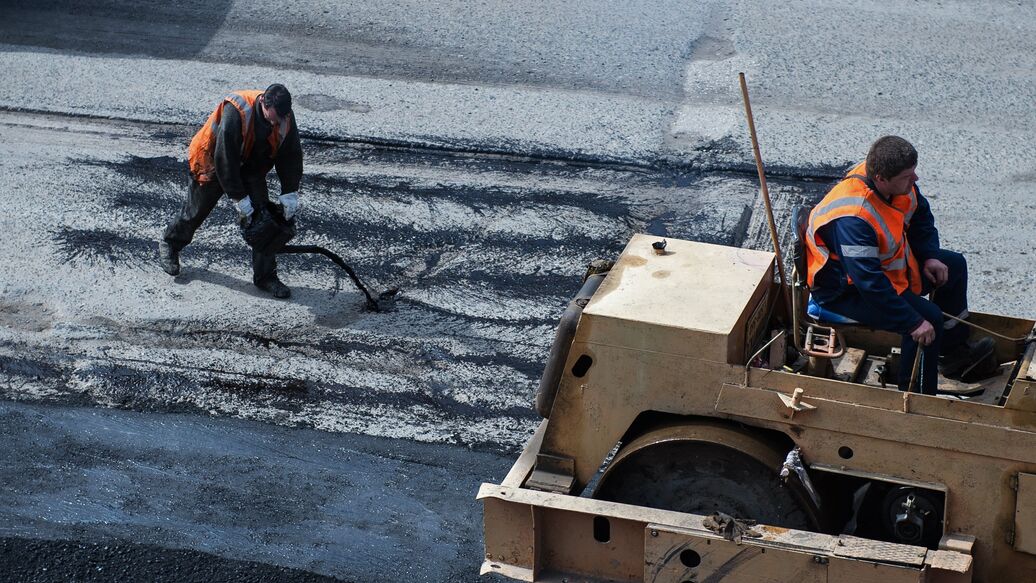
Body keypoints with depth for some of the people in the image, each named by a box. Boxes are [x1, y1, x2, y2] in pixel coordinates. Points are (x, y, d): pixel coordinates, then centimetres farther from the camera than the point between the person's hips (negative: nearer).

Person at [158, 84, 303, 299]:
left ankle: (264, 276, 5)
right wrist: (241, 201, -31)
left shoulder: (285, 118, -22)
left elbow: (291, 156, -9)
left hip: (251, 168, 4)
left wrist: (290, 196, -14)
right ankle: (169, 245, 43)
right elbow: (225, 160, -35)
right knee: (196, 210, 14)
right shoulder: (235, 112, -39)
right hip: (212, 163, -4)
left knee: (264, 217, -6)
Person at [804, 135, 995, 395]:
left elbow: (920, 214, 11)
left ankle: (955, 351, 32)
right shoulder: (853, 219, -39)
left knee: (955, 266, 17)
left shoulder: (900, 185, -12)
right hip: (847, 291, -10)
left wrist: (930, 256, -3)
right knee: (929, 317, -24)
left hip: (886, 263, 10)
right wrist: (913, 322, -35)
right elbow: (870, 283, -39)